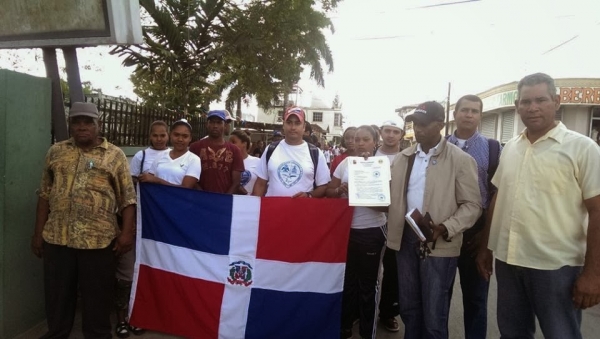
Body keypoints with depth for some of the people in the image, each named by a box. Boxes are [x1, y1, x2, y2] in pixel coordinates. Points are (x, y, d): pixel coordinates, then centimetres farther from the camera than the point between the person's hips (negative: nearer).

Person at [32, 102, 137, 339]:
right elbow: (45, 194, 12)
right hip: (56, 238, 3)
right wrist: (38, 232, 9)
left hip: (98, 240, -3)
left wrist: (127, 232, -10)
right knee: (57, 296, 16)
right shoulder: (56, 152, 9)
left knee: (98, 297, 8)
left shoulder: (115, 155, 0)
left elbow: (127, 198, -2)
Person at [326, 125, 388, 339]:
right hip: (346, 229, 3)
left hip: (372, 231, -3)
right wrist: (340, 190, -16)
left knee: (368, 283, 9)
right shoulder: (345, 163, 4)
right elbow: (329, 191, 5)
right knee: (346, 279, 16)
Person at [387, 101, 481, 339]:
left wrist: (445, 228, -22)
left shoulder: (461, 160, -6)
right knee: (408, 308, 18)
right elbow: (392, 194, 13)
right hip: (406, 240, 5)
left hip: (439, 245, -4)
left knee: (433, 315, 6)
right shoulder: (402, 158, 10)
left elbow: (472, 205, -7)